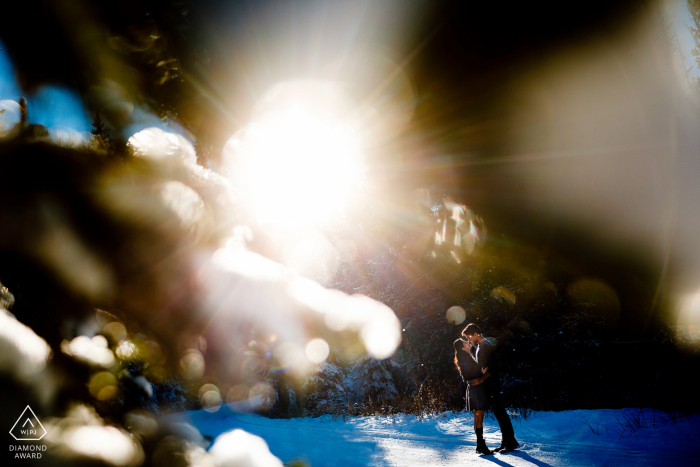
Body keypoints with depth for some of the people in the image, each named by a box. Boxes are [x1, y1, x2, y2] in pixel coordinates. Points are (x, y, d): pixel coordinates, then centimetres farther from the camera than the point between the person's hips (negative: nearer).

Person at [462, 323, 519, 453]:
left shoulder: (485, 345, -14)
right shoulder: (480, 346, 17)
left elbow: (493, 366, -21)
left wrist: (481, 379, -23)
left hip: (492, 384, -10)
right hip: (488, 385, 10)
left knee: (500, 412, -6)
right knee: (498, 413, 11)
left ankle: (511, 442, -1)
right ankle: (506, 442, 17)